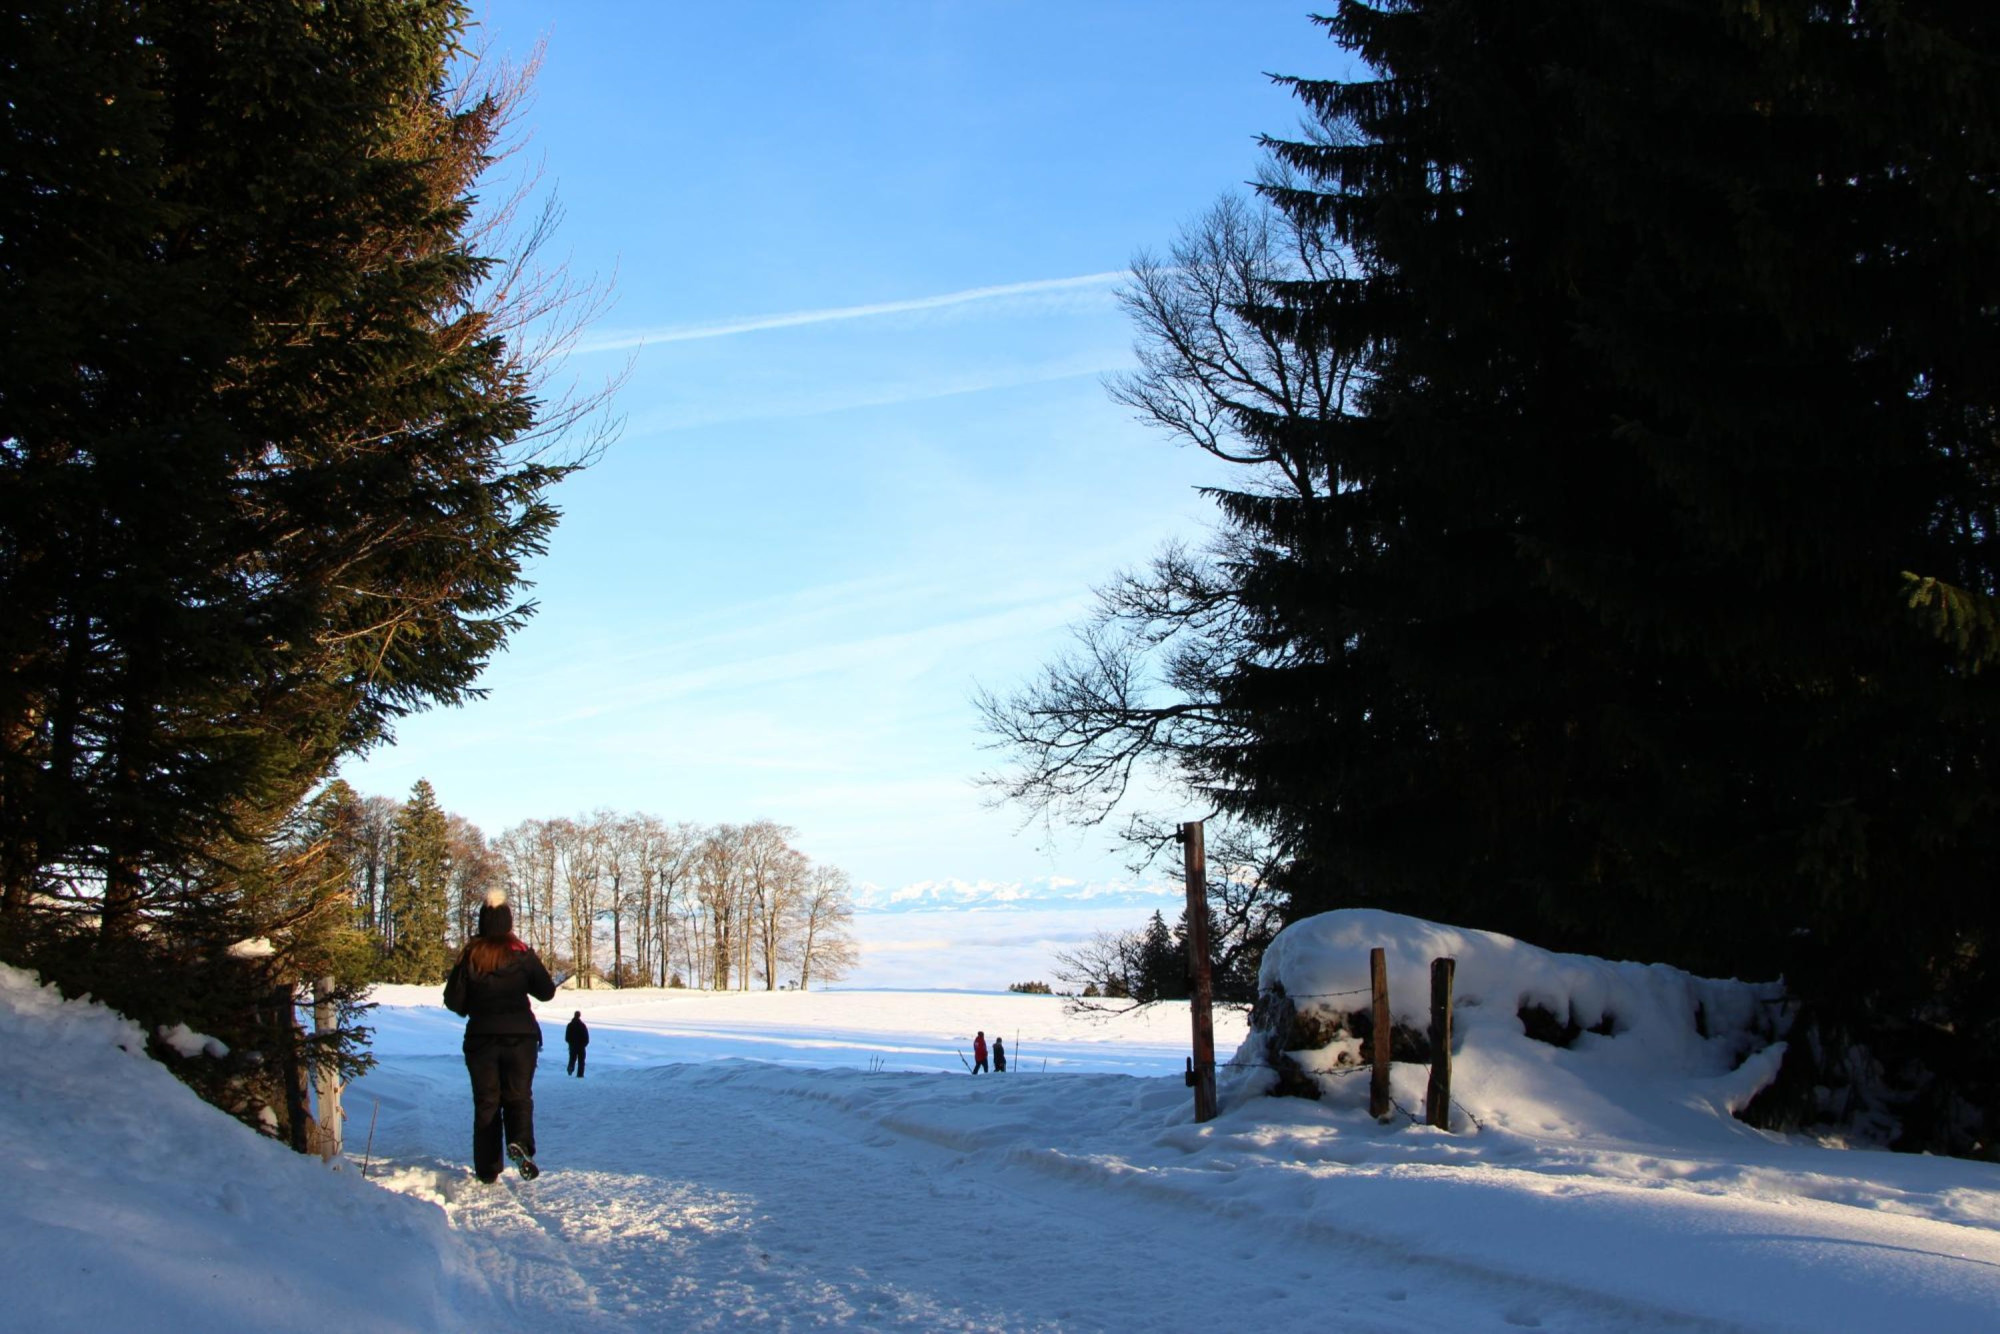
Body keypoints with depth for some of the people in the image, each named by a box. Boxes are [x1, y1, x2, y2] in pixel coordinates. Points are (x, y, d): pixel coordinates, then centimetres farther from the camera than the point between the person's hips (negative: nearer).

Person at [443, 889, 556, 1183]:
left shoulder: (470, 956, -3)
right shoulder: (522, 954, -4)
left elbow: (453, 1000, -2)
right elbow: (546, 992, -2)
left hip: (481, 1037, 1)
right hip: (520, 1036, -1)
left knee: (486, 1102, 9)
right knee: (518, 1096, 8)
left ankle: (487, 1170, 10)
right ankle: (520, 1143, -21)